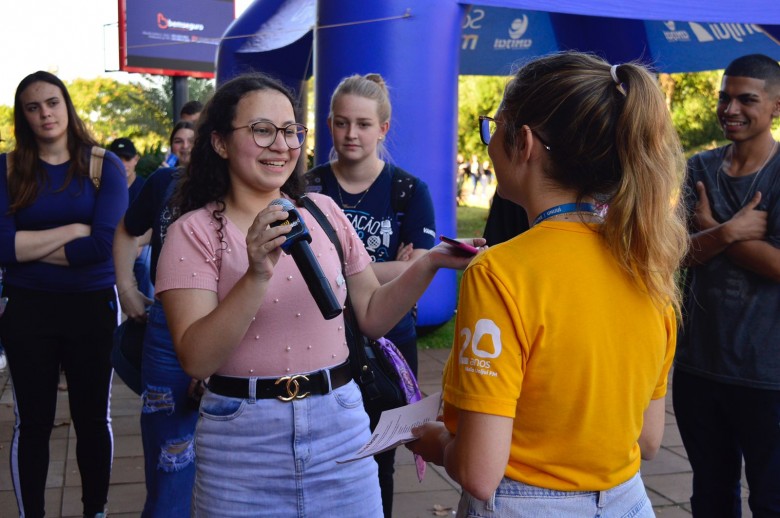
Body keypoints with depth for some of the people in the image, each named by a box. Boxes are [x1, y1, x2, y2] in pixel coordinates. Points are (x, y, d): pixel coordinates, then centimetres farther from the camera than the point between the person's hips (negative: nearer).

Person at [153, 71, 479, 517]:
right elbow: (196, 359, -17)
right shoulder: (195, 231, -7)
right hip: (243, 437, -3)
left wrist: (428, 265, -7)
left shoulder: (325, 211, 4)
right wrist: (257, 275, -29)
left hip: (341, 425, 3)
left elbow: (372, 317, 8)